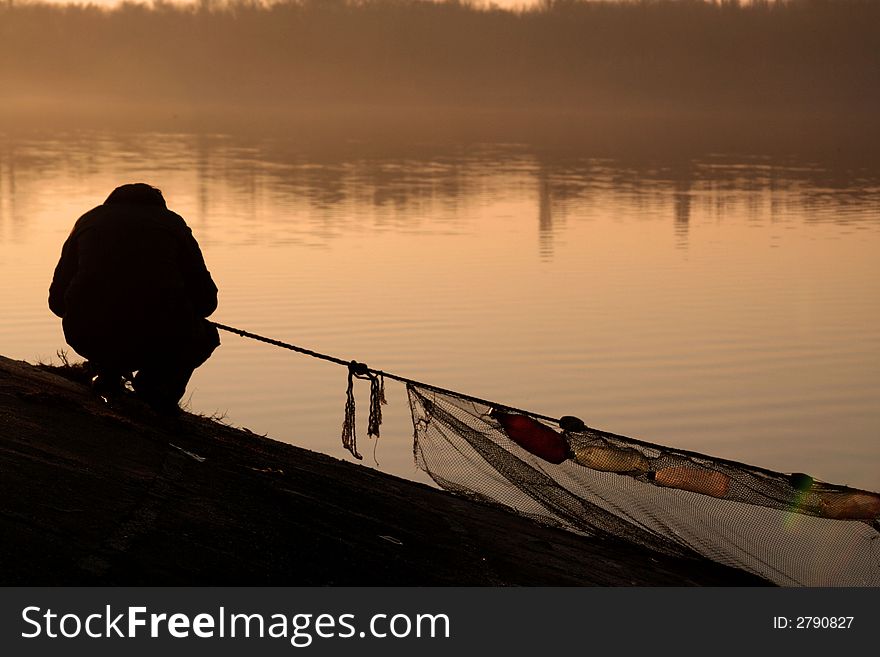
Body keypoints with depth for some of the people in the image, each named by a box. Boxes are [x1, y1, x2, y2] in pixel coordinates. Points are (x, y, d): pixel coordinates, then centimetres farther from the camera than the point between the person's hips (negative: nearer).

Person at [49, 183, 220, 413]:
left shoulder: (88, 221, 21)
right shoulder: (173, 223, 16)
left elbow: (57, 301, 21)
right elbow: (206, 300, 14)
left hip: (89, 342, 3)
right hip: (159, 342, -3)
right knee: (206, 334, 31)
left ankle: (106, 371, 16)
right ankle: (157, 378, 4)